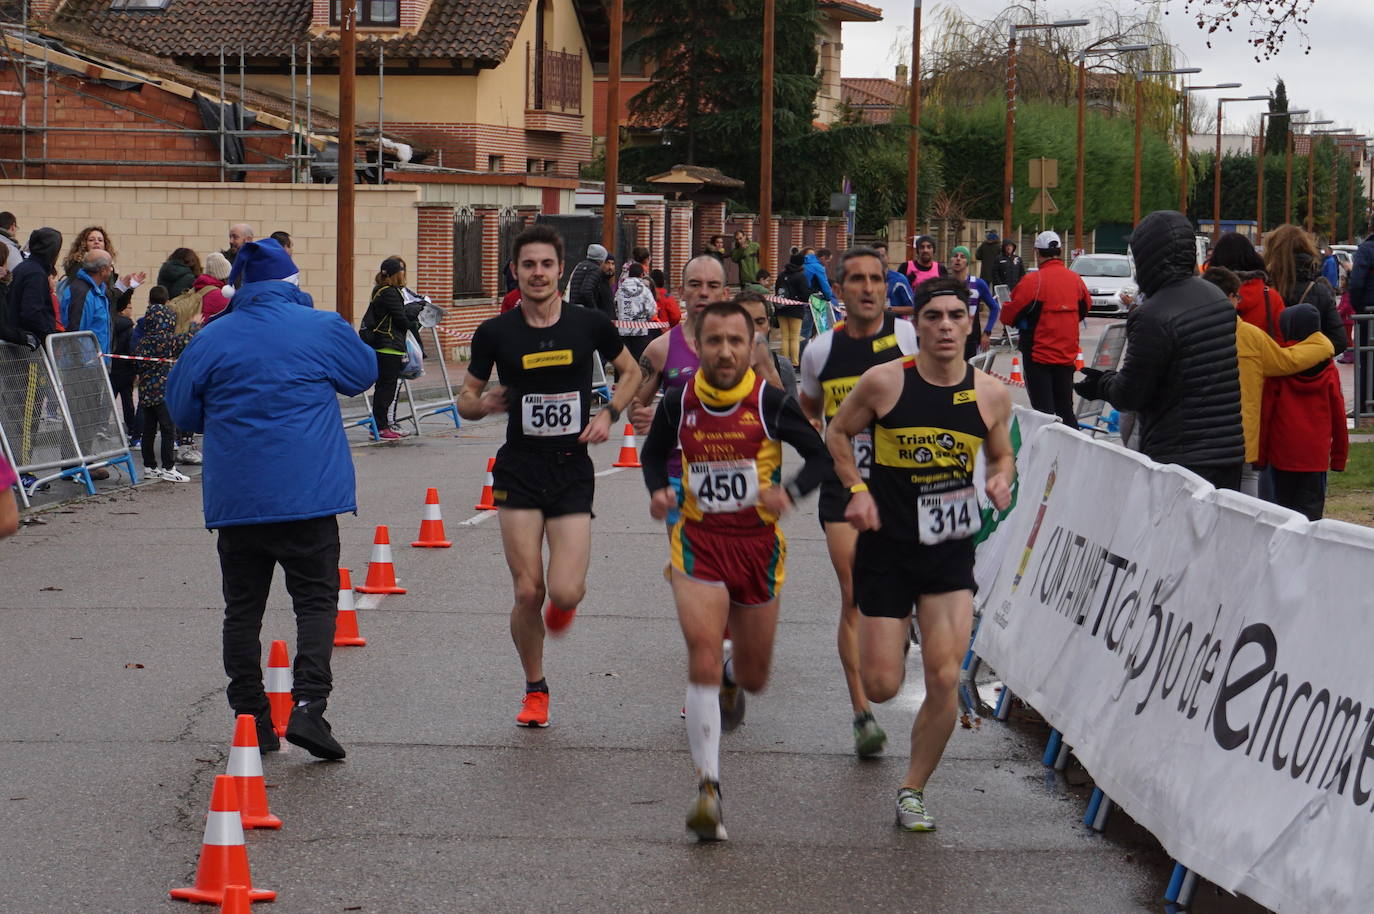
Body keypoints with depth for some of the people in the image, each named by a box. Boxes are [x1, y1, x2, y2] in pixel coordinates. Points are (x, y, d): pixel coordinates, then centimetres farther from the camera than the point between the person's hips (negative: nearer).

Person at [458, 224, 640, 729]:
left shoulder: (590, 325, -1)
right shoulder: (495, 332, -1)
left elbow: (631, 372, 15)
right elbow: (466, 399, 10)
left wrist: (609, 413, -1)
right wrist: (482, 404, -13)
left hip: (573, 470, 0)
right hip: (519, 472, 0)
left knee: (564, 592, -12)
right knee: (528, 591, -5)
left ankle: (565, 601, 28)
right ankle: (535, 691, 17)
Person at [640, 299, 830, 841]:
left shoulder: (770, 403, -9)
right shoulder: (679, 403, -4)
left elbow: (820, 455, 0)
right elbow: (653, 454, 15)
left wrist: (789, 492, -19)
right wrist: (659, 491, -6)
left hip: (758, 545, 1)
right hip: (697, 540, -1)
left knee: (753, 677, 14)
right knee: (703, 659, -20)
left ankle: (730, 678, 55)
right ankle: (708, 790, -19)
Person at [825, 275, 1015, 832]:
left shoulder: (991, 395, -2)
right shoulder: (884, 382, -10)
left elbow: (1001, 454, 15)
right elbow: (838, 432, 6)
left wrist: (1002, 479, -7)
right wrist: (857, 490, -7)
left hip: (950, 552, 2)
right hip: (886, 546, -1)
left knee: (945, 681, -8)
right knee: (882, 687, -1)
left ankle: (913, 791, 12)